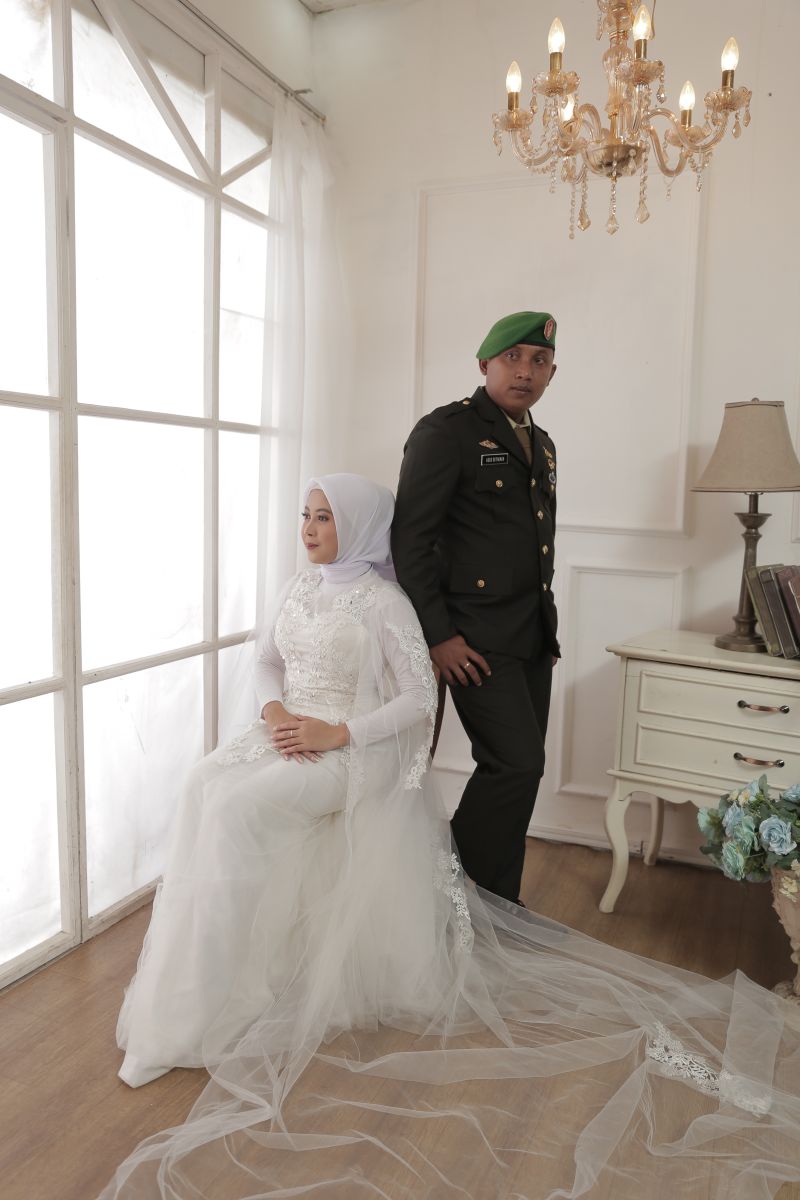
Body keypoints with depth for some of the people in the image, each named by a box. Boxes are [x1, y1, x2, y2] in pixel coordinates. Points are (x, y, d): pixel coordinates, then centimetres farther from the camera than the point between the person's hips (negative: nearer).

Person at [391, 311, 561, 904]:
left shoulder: (542, 445, 17)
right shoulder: (446, 430, -7)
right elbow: (410, 537, -12)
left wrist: (547, 626, 18)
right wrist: (438, 635, -16)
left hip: (533, 640, 8)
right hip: (477, 639, -8)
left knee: (516, 774, 11)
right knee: (517, 765, -12)